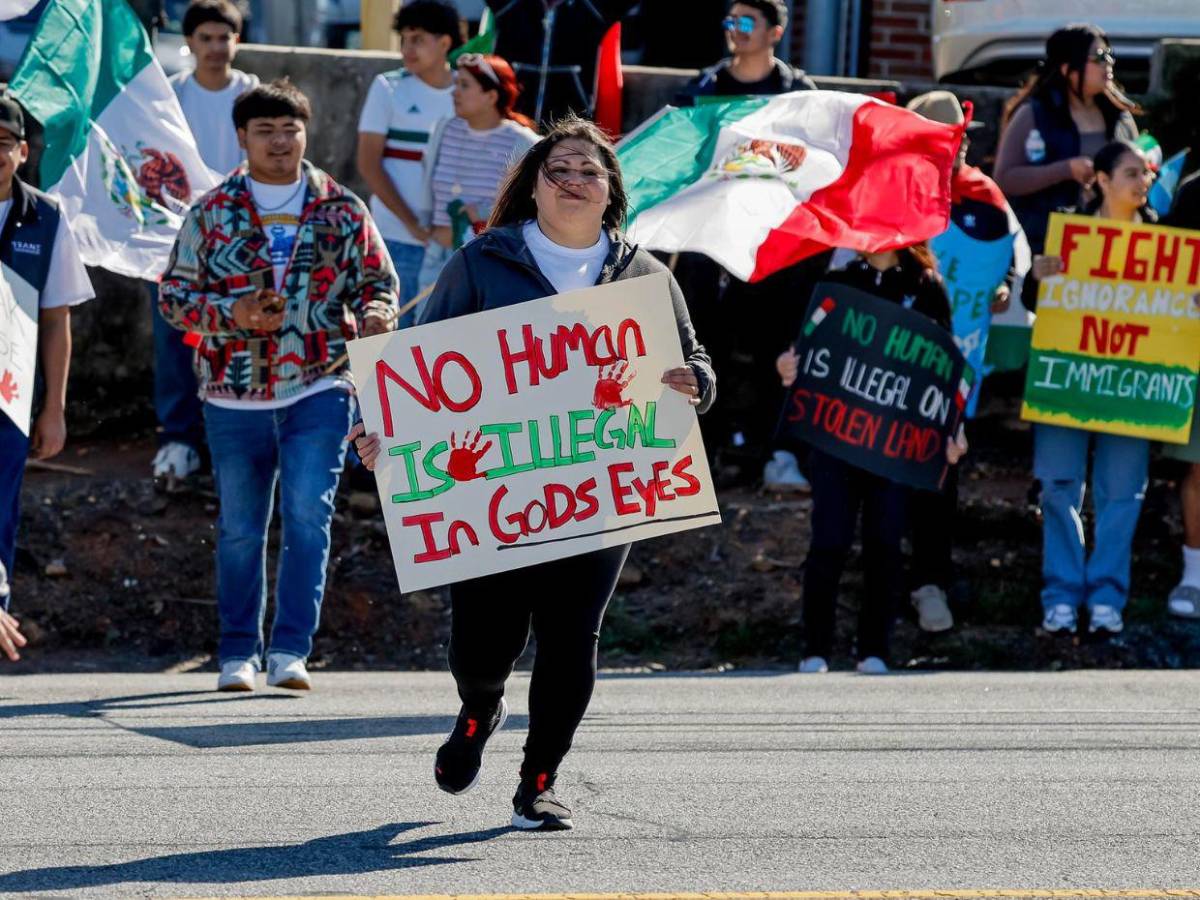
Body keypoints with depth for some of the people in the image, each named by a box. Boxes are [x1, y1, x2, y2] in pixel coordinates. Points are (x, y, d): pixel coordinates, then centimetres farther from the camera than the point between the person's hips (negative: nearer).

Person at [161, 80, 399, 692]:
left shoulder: (341, 210, 6)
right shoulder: (212, 212, 5)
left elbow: (378, 281, 10)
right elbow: (175, 294, 5)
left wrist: (376, 313, -13)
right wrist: (232, 314, -13)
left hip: (318, 390, -1)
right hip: (235, 395, 1)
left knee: (308, 515, -14)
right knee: (239, 528, 7)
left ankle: (289, 651, -10)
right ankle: (238, 654, 19)